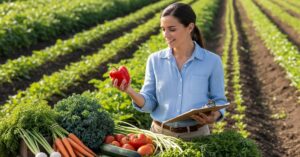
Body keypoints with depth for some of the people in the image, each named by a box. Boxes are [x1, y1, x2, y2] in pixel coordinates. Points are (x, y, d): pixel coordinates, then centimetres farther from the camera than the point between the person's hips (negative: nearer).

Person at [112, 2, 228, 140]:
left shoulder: (212, 61, -3)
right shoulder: (155, 60, 1)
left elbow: (219, 101, 5)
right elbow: (149, 104, 0)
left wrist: (214, 116, -16)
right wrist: (130, 91, -19)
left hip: (196, 135, -1)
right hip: (160, 133, 1)